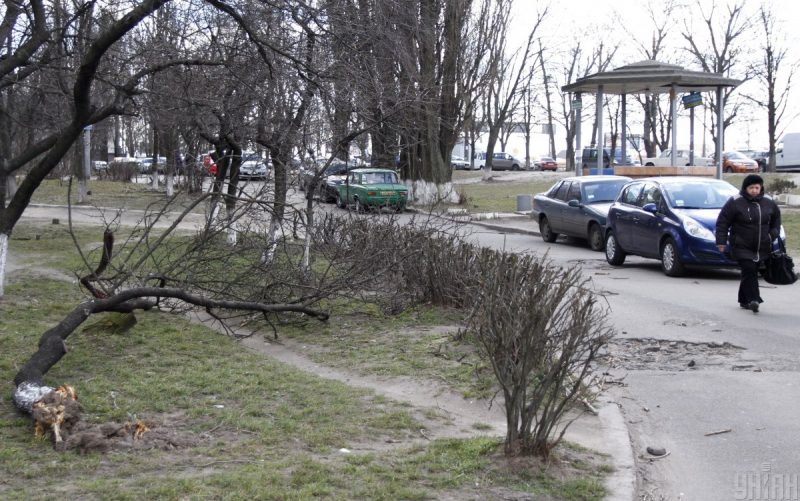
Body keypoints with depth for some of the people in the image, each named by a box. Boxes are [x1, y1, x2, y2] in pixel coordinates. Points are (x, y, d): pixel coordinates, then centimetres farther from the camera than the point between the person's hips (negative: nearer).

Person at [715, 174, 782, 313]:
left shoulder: (769, 203, 8)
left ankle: (744, 300, 21)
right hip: (742, 247, -5)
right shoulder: (735, 202, -6)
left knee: (750, 273, 9)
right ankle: (753, 299, -21)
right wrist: (721, 241, -9)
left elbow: (776, 221, 25)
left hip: (762, 248, 5)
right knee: (749, 270, -18)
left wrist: (773, 234, 9)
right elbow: (722, 222, -4)